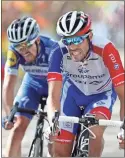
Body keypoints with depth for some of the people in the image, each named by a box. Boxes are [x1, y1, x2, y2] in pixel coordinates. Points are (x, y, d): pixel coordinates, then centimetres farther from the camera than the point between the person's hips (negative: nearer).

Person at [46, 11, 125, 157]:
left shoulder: (105, 49, -36)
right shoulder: (59, 52, -30)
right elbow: (54, 94, -35)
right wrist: (53, 120, -54)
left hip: (101, 95, -2)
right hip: (73, 93, 2)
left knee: (94, 132, -32)